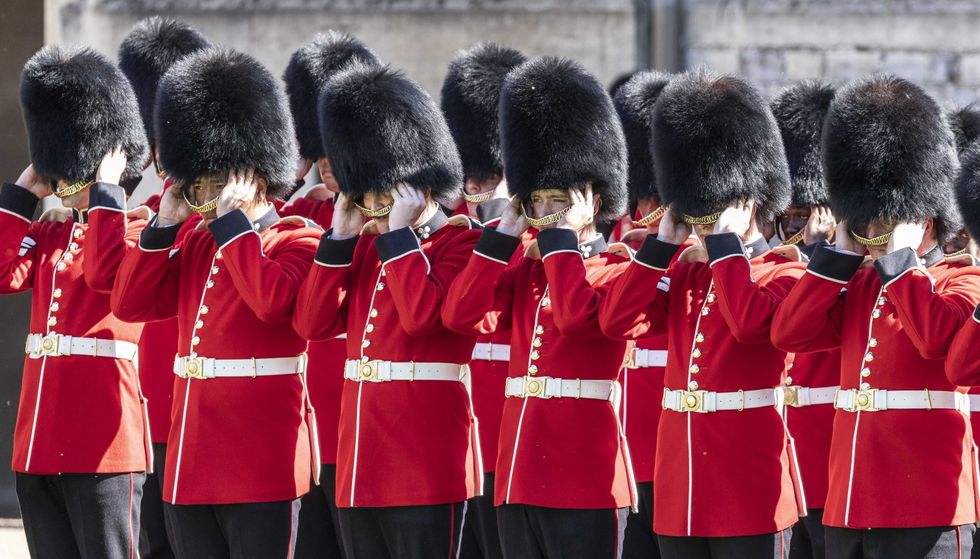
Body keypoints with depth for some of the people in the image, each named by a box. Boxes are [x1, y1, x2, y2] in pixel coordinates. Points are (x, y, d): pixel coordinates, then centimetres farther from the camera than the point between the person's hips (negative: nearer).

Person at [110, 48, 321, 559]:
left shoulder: (297, 240, -5)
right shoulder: (197, 245, 16)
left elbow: (273, 301, -24)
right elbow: (130, 304, 11)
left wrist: (232, 219, -17)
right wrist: (165, 222, 4)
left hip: (260, 467, -7)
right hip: (190, 464, 7)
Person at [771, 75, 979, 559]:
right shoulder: (857, 286, 18)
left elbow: (938, 337, -23)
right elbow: (789, 334, 8)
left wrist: (899, 256, -13)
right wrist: (842, 254, 6)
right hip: (849, 505, 7)